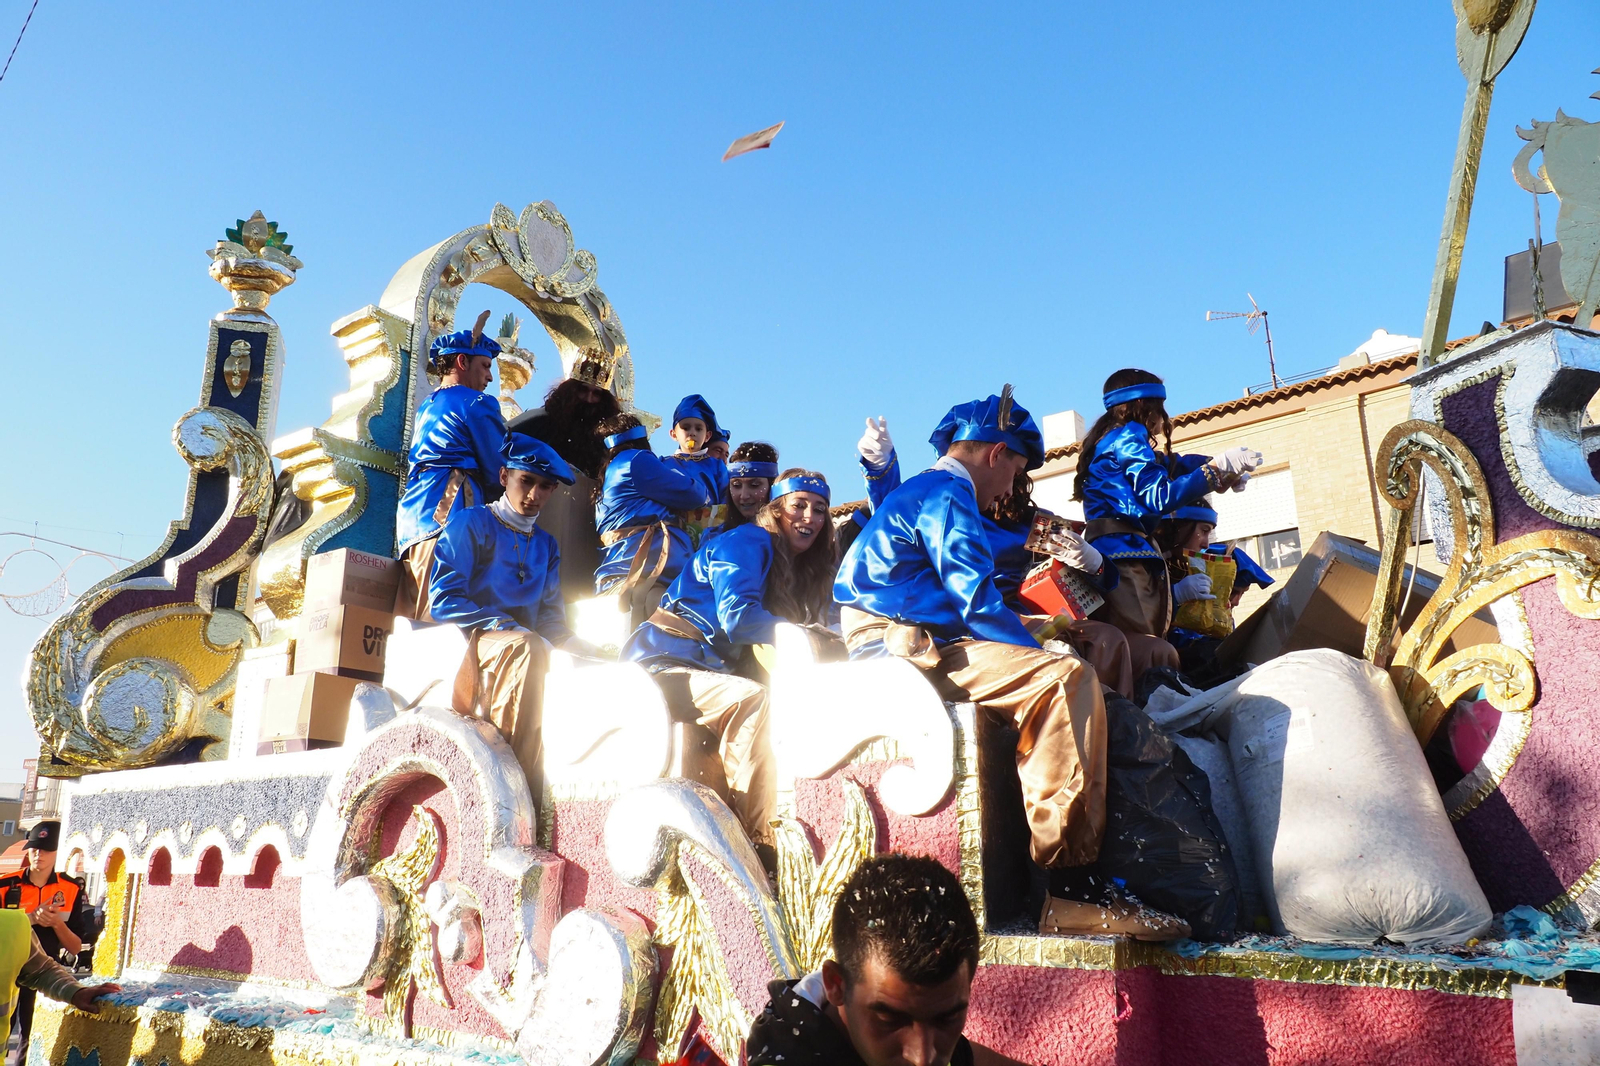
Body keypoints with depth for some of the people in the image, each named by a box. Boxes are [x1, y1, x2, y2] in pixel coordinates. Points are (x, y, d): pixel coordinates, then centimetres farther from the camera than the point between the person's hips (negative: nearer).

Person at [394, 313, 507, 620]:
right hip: (448, 511, -9)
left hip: (411, 512, 9)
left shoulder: (426, 407, 27)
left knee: (408, 614, 2)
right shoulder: (477, 403, 1)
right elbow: (498, 471, 0)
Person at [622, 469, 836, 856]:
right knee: (754, 700, -32)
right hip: (664, 666, -8)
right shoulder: (747, 542, -7)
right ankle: (763, 839, -32)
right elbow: (737, 616, -21)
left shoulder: (800, 568, 20)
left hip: (711, 669, 9)